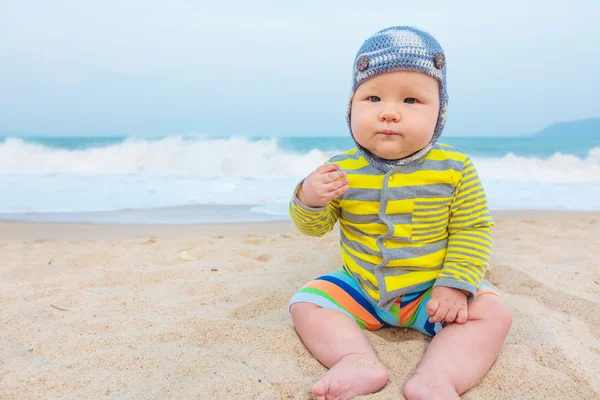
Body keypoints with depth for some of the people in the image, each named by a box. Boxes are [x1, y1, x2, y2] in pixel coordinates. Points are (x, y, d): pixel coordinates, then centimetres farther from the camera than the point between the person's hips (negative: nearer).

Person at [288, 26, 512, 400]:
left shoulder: (454, 169, -14)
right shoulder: (342, 170, -12)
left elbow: (472, 230, -7)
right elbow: (315, 226, -2)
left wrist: (455, 285, -17)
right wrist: (308, 200, -25)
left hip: (432, 291, -1)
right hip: (358, 287, 2)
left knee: (492, 313, -19)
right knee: (306, 303, -11)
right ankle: (361, 363, -26)